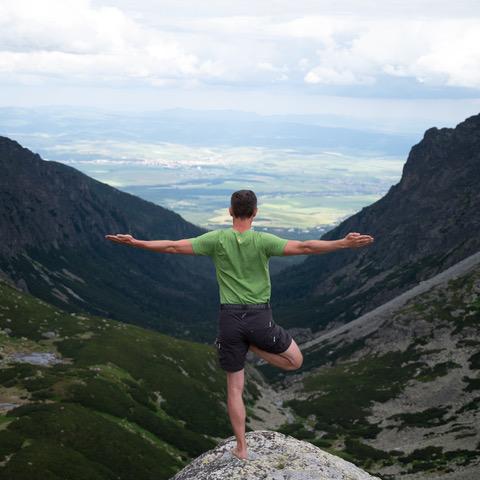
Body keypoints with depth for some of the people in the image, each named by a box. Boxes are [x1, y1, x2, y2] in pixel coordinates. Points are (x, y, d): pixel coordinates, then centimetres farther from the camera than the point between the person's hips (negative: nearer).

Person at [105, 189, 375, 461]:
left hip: (230, 319, 2)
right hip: (260, 318, -2)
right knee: (295, 361, 22)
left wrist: (134, 242, 5)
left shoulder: (217, 239, -4)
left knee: (235, 387, 12)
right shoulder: (263, 241, -9)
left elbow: (173, 247, -3)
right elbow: (303, 247, -18)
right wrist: (344, 244, -15)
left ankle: (242, 448, 18)